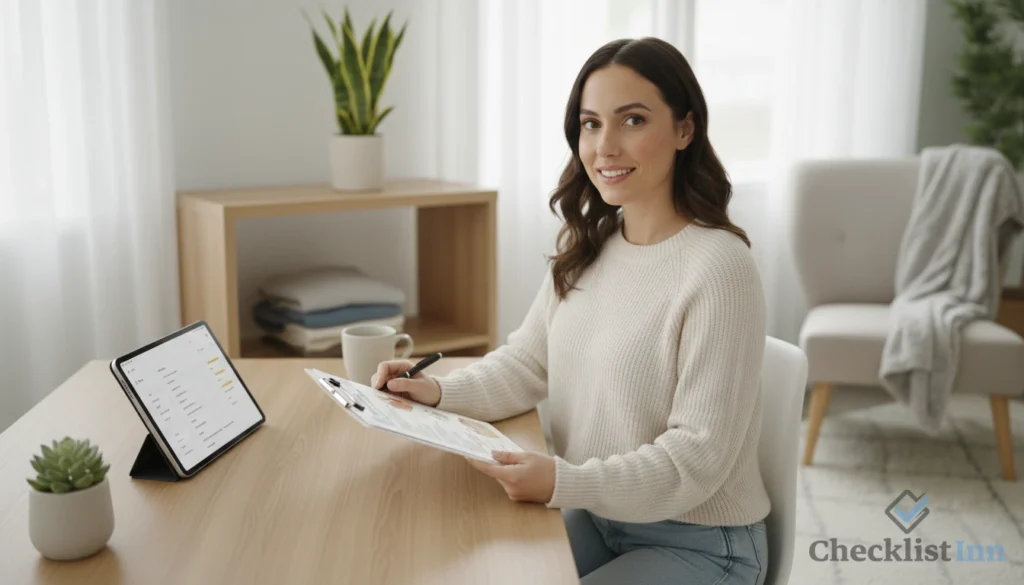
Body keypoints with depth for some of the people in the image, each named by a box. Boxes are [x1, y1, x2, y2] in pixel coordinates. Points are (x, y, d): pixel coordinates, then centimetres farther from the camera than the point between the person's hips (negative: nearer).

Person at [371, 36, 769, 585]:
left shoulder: (717, 267, -23)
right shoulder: (587, 248, 2)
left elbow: (700, 454, -22)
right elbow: (529, 361, 7)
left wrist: (566, 483, -32)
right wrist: (442, 391, -10)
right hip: (595, 515, 6)